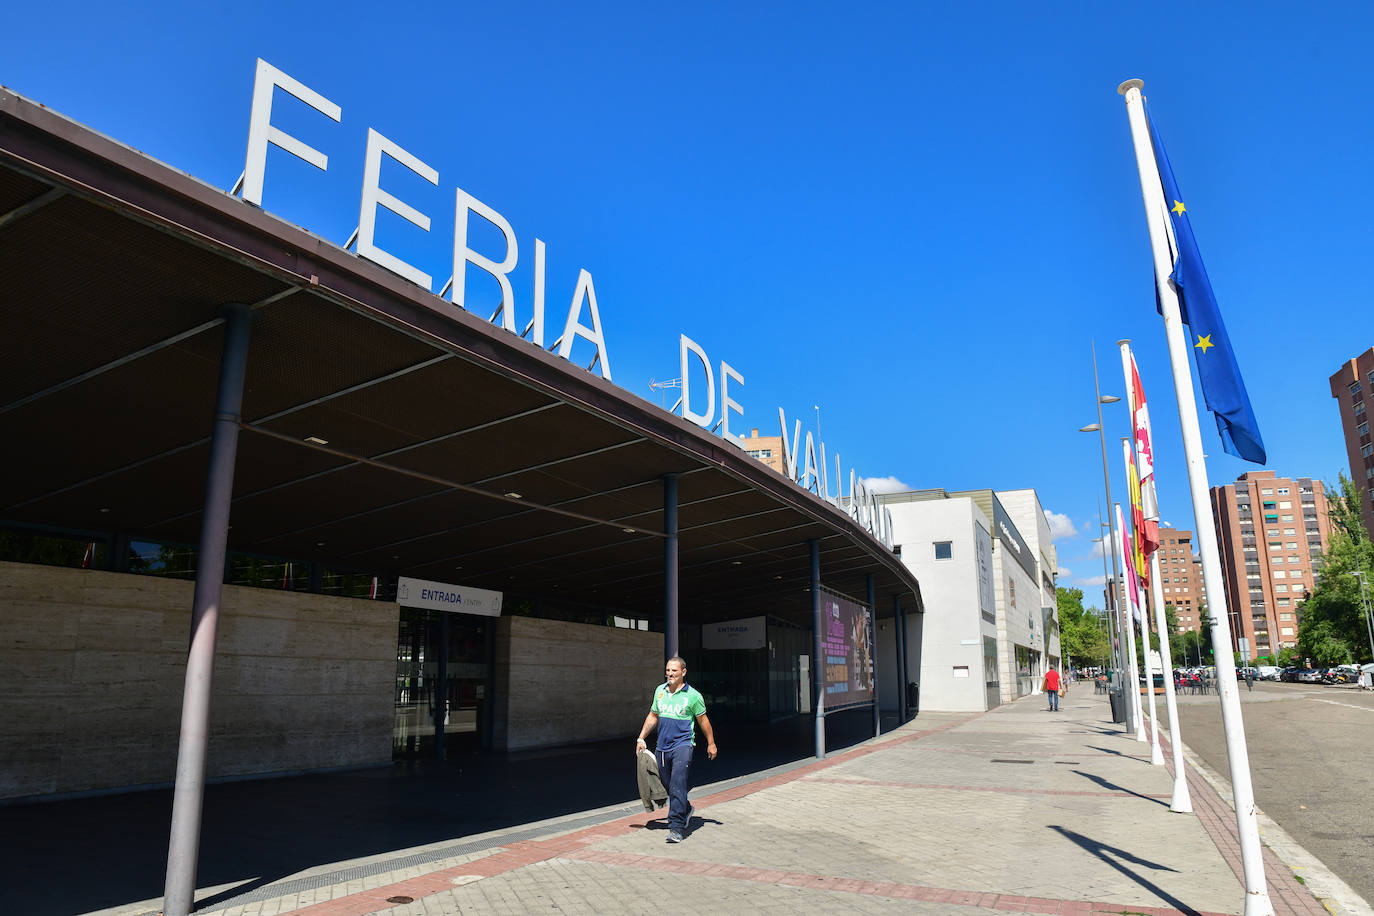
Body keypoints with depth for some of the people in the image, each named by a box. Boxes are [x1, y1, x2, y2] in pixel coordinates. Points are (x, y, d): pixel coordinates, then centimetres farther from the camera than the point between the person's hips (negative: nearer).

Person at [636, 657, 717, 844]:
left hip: (682, 745, -5)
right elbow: (653, 716, 19)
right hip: (662, 747, 5)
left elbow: (703, 720, 5)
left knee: (677, 785, -16)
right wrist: (641, 738, 14)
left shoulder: (693, 695, -6)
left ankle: (676, 828, -14)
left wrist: (711, 744, 11)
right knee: (668, 785, 13)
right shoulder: (660, 691, 8)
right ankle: (686, 810, 40)